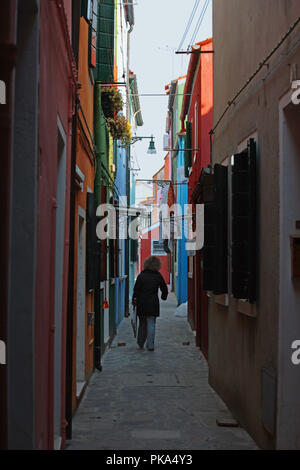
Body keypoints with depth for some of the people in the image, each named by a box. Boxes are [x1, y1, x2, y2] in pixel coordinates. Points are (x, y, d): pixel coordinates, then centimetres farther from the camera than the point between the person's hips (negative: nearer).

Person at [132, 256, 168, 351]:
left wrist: (134, 300, 8)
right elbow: (164, 289, 6)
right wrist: (164, 297, 26)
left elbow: (136, 289, -3)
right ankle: (150, 345, -4)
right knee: (151, 324, 1)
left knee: (142, 324, 14)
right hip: (153, 304, -1)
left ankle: (140, 344, 23)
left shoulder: (141, 275, -3)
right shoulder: (158, 276, -2)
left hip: (141, 304, 1)